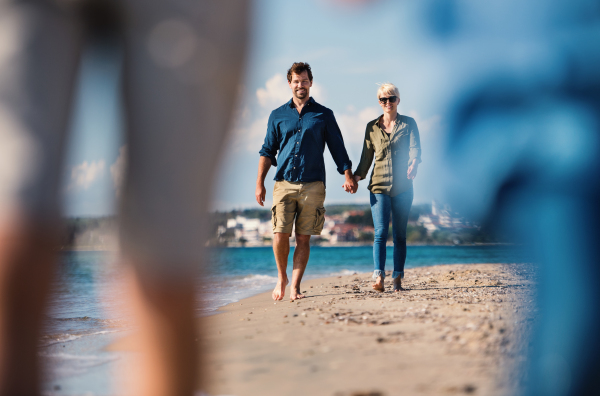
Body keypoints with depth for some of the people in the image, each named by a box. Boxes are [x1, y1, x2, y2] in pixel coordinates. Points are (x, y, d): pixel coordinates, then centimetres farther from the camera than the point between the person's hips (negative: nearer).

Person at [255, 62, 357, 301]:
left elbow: (337, 148, 11)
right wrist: (260, 183, 6)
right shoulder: (277, 116, 14)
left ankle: (295, 286, 5)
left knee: (303, 238, -1)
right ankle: (281, 277, 14)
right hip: (284, 183, 1)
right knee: (280, 234, -8)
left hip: (313, 185, -1)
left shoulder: (323, 115, 10)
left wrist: (348, 176, -2)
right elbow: (267, 151, 14)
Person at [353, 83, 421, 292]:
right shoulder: (372, 127, 11)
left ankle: (398, 279, 10)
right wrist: (355, 177, 0)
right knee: (380, 232, -13)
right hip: (379, 185, 0)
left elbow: (415, 147, -8)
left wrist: (414, 163, -30)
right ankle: (378, 277, -21)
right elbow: (366, 157, 14)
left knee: (400, 234, 4)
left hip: (403, 187, 0)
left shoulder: (408, 124, 6)